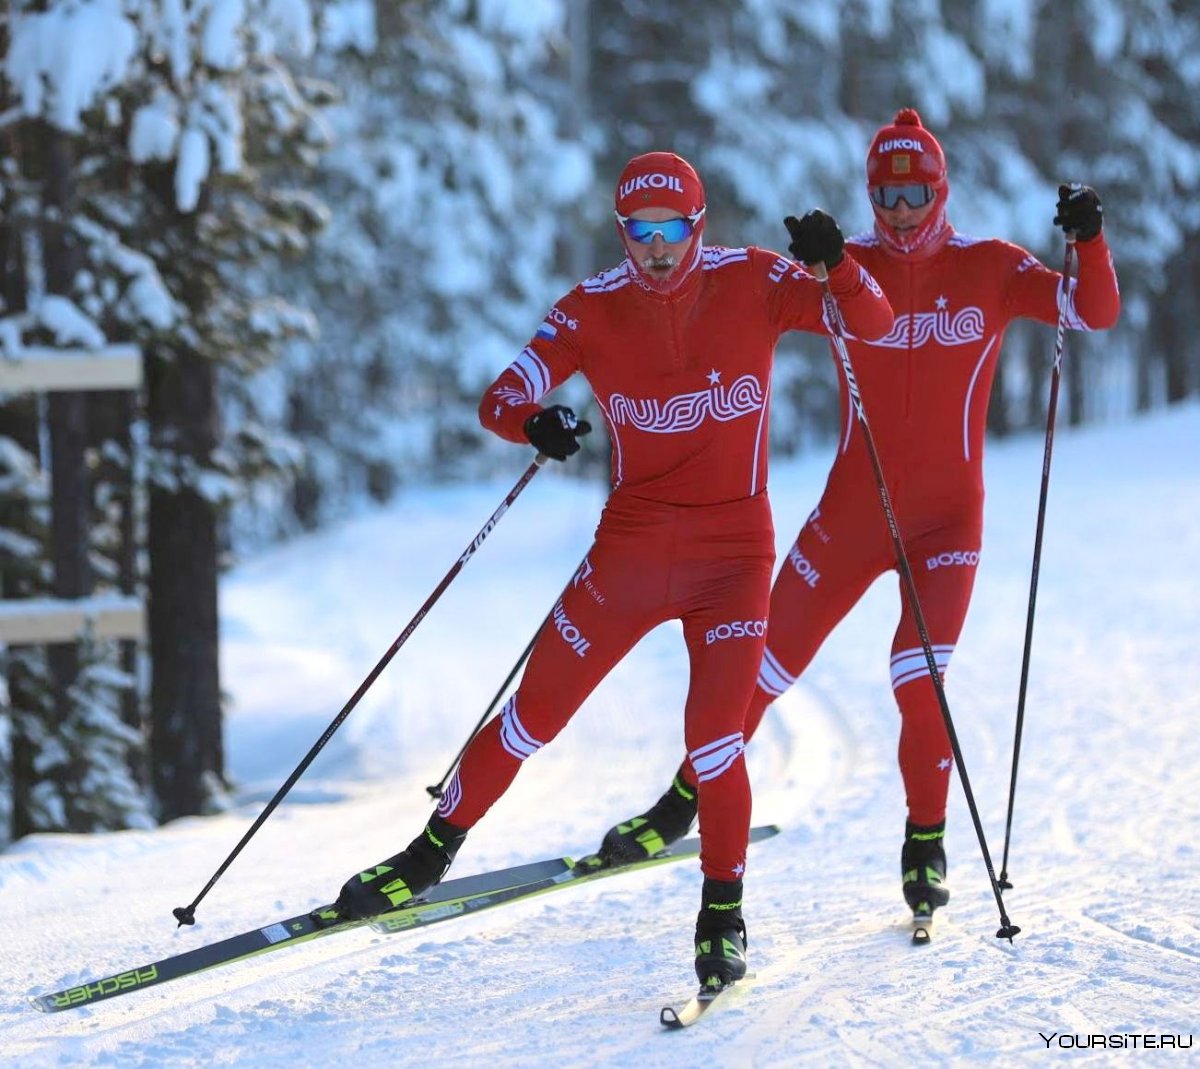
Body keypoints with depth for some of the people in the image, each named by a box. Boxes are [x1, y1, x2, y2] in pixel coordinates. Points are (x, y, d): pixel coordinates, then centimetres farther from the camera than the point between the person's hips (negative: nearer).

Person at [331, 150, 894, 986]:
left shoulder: (751, 283, -7)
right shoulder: (594, 309, -5)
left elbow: (875, 324, -10)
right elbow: (501, 398, -10)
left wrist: (836, 265, -31)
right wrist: (534, 424, -34)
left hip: (733, 555, -2)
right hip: (628, 552, 2)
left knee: (712, 737, -14)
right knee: (534, 715, 7)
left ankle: (724, 917, 5)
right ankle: (433, 853, 26)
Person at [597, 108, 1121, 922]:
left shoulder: (989, 269, -2)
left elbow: (1096, 313, -11)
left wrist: (1089, 241, -28)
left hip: (947, 517, -2)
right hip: (852, 510, 2)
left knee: (918, 678, -16)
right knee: (765, 663, 4)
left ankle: (927, 844, 6)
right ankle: (686, 801, 25)